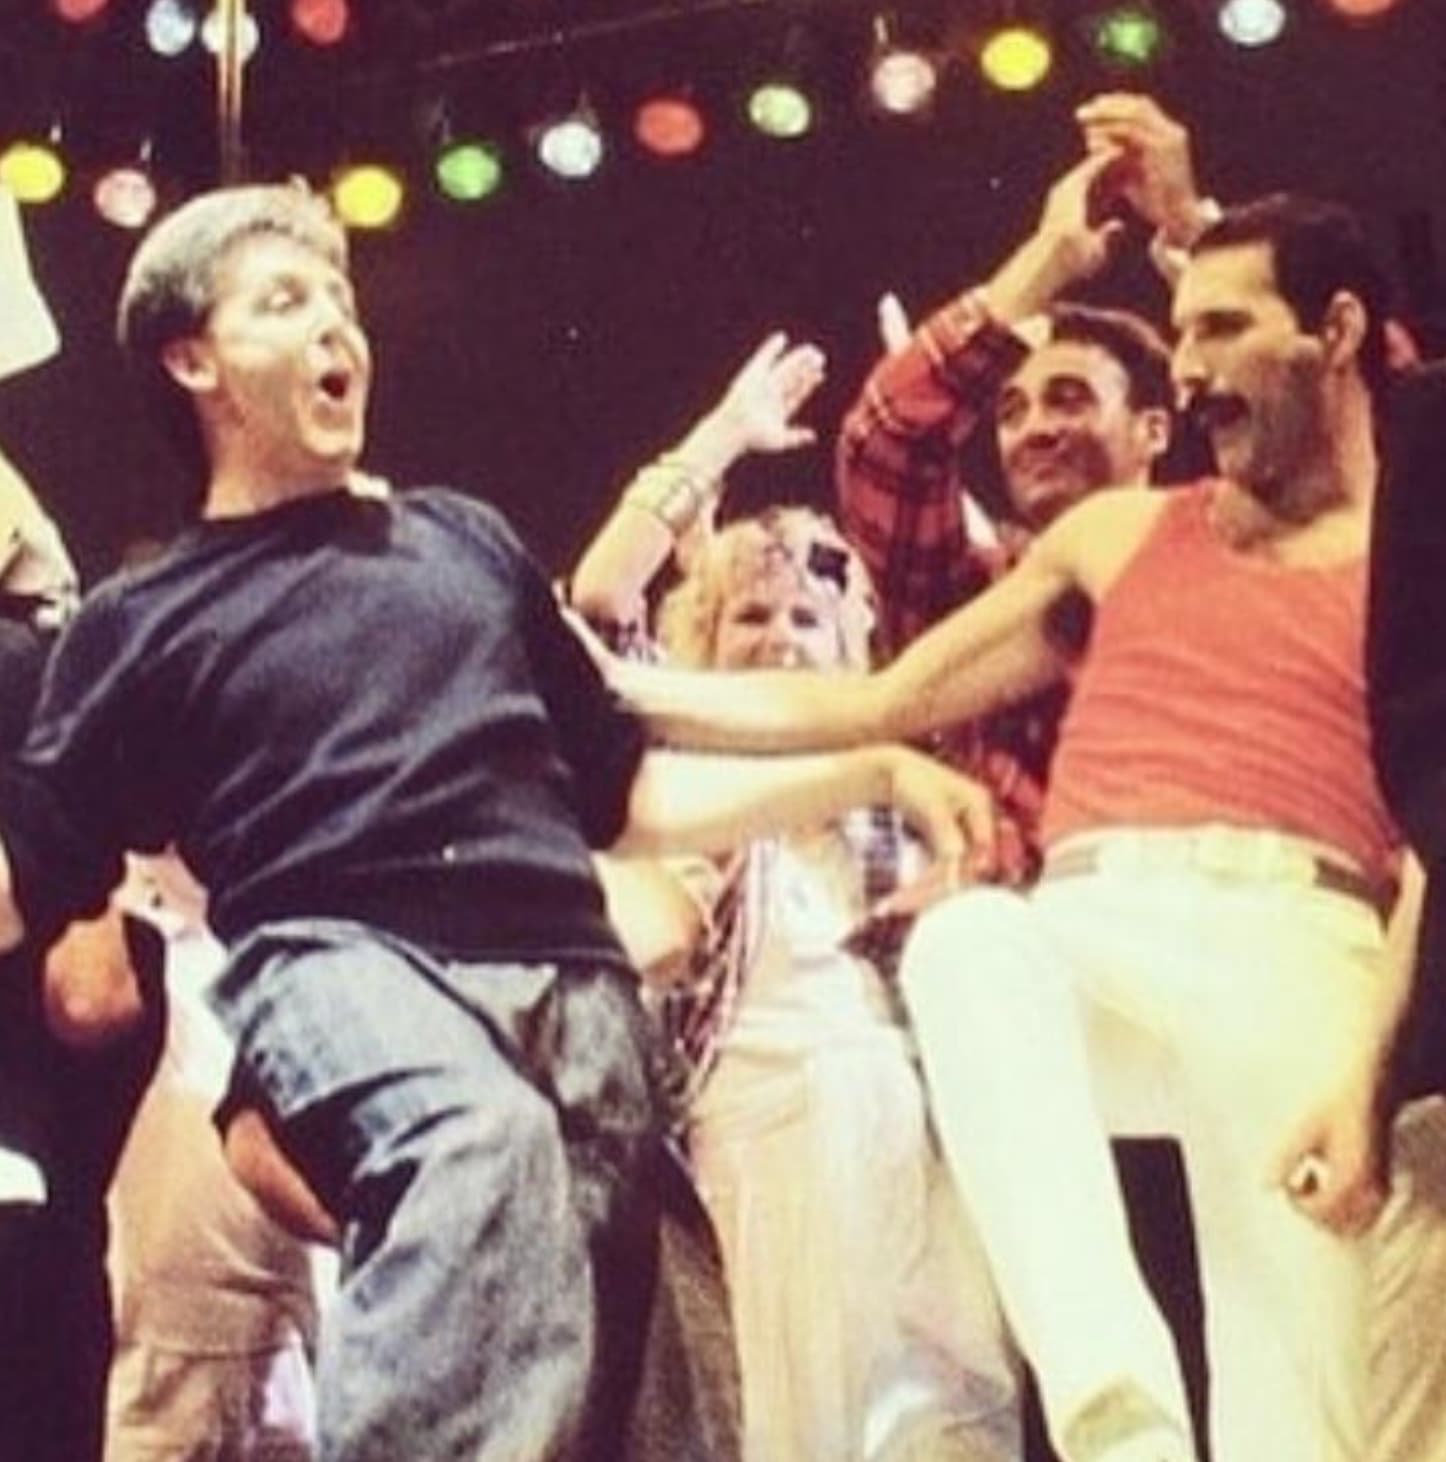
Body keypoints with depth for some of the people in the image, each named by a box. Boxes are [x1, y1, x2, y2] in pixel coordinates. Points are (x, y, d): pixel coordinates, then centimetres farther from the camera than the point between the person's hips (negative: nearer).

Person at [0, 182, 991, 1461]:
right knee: (484, 1140, -39)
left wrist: (879, 769, 23)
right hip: (342, 959, -3)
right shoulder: (146, 622, 18)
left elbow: (625, 790, 30)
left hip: (566, 971, 4)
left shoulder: (464, 540, 28)